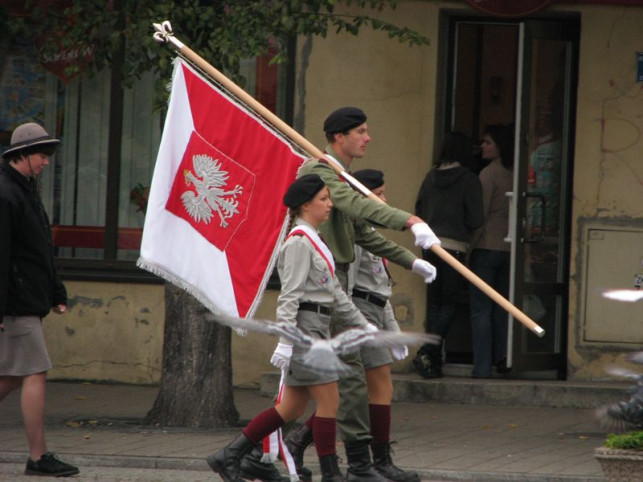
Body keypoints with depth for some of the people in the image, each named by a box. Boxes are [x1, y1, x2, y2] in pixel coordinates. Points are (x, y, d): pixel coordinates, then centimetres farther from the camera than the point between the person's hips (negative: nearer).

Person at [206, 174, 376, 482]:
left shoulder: (314, 240, 19)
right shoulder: (299, 242, -12)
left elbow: (333, 291, 25)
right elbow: (290, 295, -18)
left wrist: (363, 325, 25)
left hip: (317, 329, 10)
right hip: (304, 327, -10)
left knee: (292, 408, 9)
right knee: (329, 400, -6)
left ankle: (228, 457, 12)